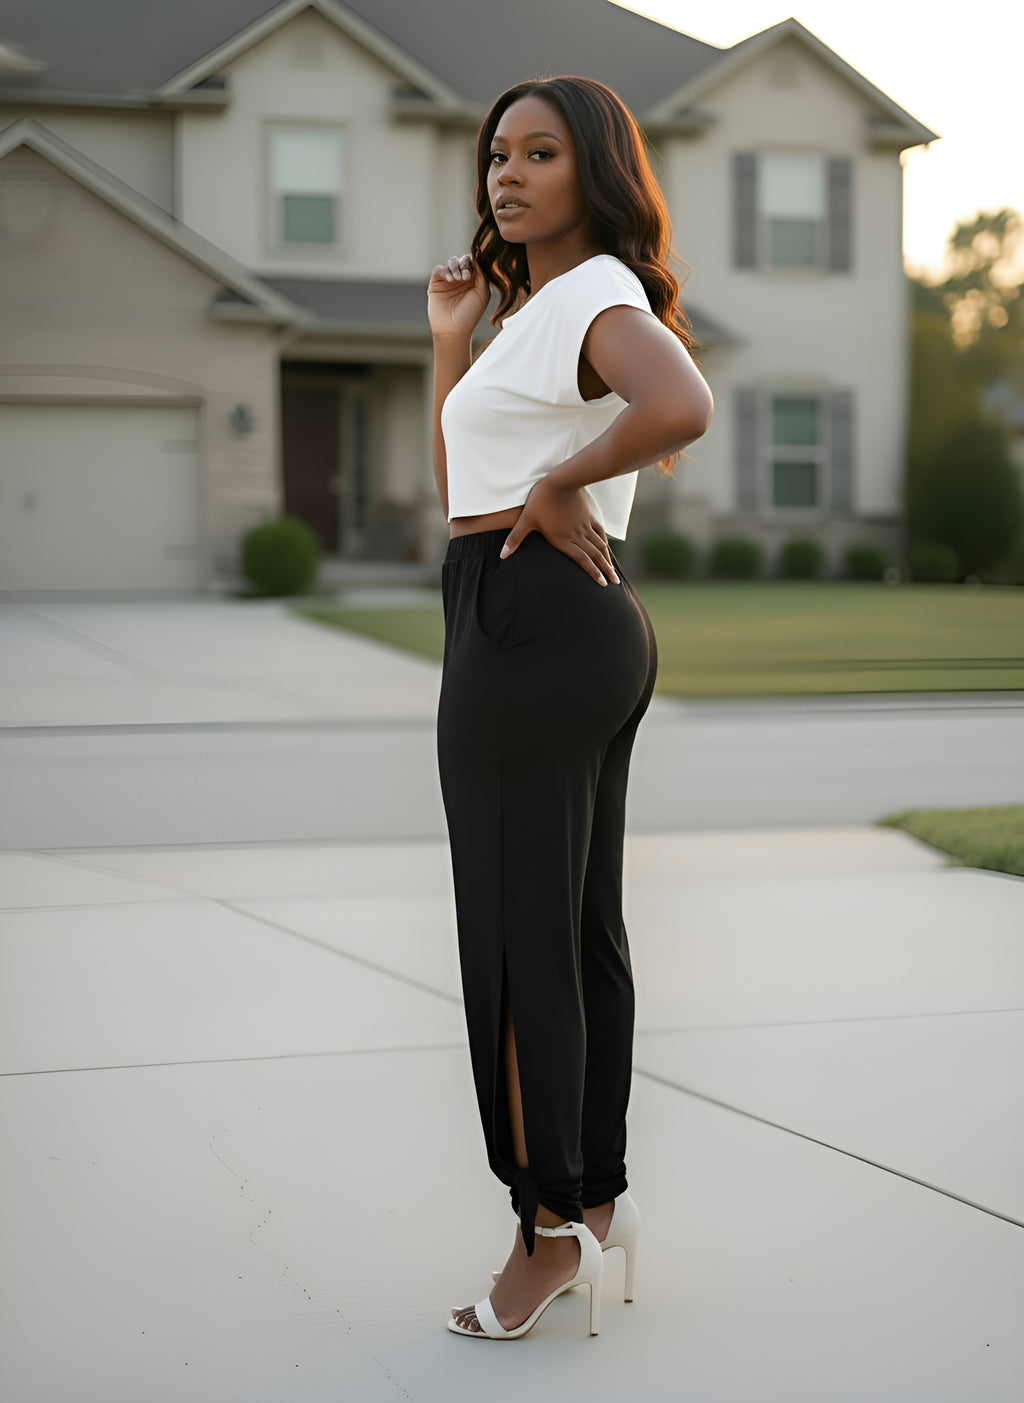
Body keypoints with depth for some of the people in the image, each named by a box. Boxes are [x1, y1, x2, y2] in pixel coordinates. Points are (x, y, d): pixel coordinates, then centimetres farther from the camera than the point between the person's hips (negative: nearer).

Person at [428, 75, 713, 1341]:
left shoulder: (598, 292, -10)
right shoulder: (535, 310, 21)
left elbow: (682, 407, -32)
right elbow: (462, 493, 21)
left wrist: (560, 488, -19)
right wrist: (451, 339, 16)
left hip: (531, 624, -11)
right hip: (587, 630, 11)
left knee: (516, 938, -5)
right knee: (582, 928, 13)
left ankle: (551, 1229, 3)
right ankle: (598, 1198, 22)